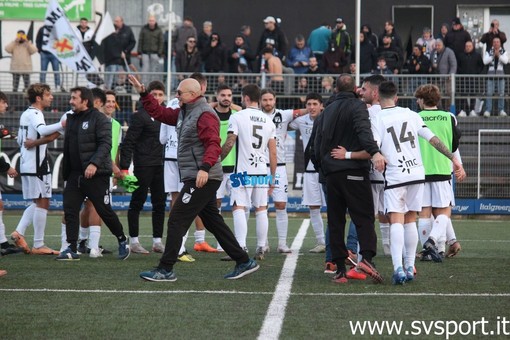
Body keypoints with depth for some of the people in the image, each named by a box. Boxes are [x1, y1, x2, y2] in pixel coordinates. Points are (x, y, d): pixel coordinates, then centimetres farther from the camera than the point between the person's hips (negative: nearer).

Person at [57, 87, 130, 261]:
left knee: (104, 210, 0)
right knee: (70, 210, -2)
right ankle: (72, 249, 0)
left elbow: (106, 144, -17)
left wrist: (94, 163, -28)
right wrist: (66, 173, 15)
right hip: (75, 173, 7)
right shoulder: (71, 119, 15)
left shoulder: (99, 119, -8)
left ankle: (122, 240, 19)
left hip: (96, 174, -7)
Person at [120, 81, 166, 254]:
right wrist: (124, 167, -16)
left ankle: (157, 241, 14)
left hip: (160, 165, 6)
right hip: (143, 166, -6)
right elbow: (128, 142, -10)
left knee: (160, 203, 7)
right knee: (137, 202, 0)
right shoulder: (140, 116, -7)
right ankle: (134, 241, 5)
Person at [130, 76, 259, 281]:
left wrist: (205, 168, -36)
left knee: (177, 220, -9)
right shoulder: (184, 113, 16)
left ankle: (165, 270, -7)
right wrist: (143, 94, 15)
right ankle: (244, 262, 17)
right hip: (194, 179, 10)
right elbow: (159, 113, 23)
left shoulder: (204, 114, -14)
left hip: (202, 178, -10)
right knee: (213, 222, 13)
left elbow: (213, 144, -24)